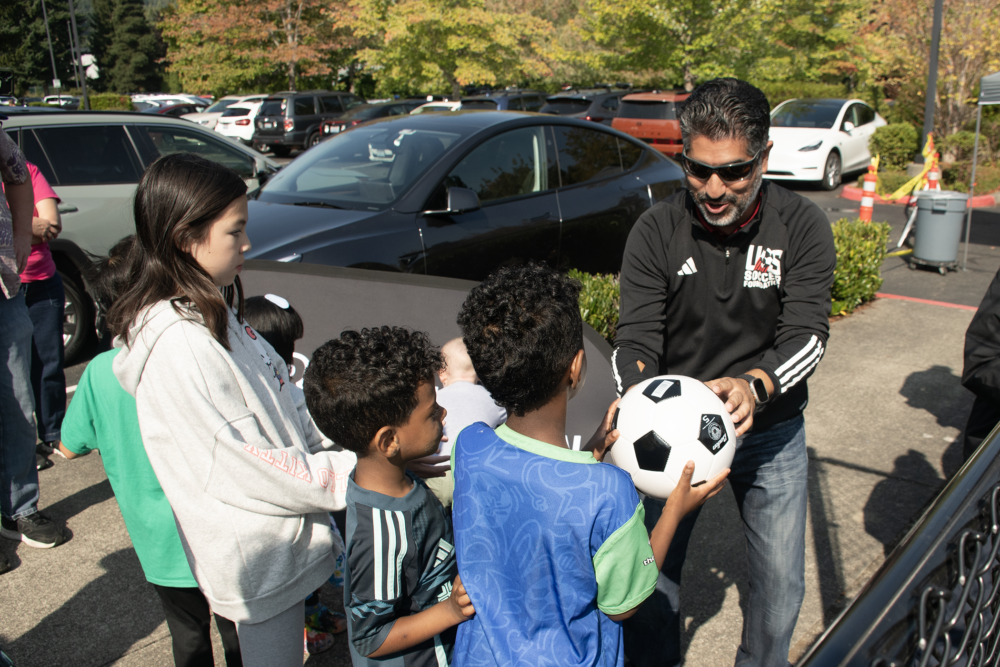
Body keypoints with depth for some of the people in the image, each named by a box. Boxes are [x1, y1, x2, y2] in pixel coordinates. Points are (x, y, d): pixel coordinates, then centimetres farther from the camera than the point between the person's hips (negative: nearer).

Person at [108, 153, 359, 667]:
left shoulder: (214, 307, 4)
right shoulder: (177, 345, -27)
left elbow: (280, 404, 11)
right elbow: (240, 465, -24)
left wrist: (332, 445, 3)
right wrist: (345, 474, -17)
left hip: (281, 534, 8)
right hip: (256, 552, -8)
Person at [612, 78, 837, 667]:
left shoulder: (802, 226, -12)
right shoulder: (656, 232, -13)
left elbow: (807, 332, -18)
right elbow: (637, 337, -15)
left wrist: (754, 386, -39)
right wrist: (635, 392, -38)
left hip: (771, 430, 1)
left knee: (781, 582, 11)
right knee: (653, 570, 7)